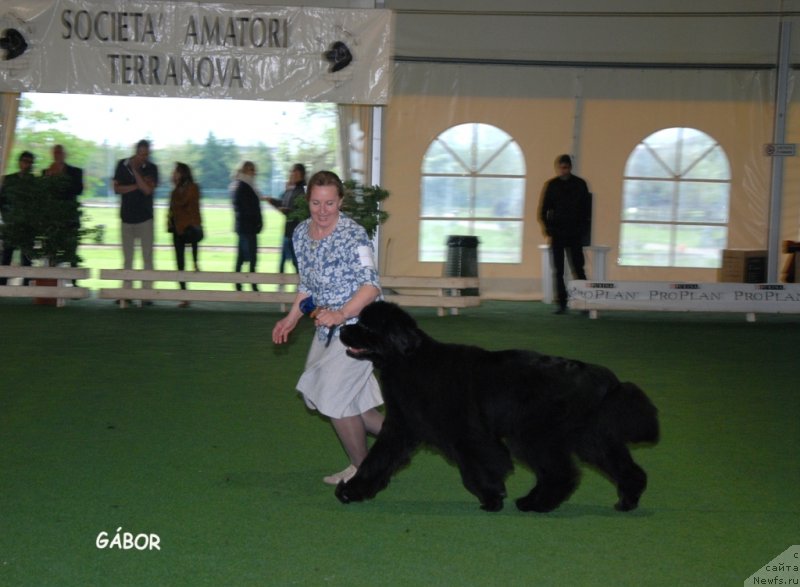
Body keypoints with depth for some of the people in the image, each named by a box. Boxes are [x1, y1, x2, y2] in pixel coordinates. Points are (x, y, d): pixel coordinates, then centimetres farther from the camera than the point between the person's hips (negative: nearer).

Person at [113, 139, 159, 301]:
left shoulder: (151, 168, -2)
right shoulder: (123, 165, 3)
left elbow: (148, 190, -15)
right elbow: (117, 189, -1)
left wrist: (135, 171, -15)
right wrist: (136, 186, -11)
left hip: (145, 216, -2)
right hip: (127, 216, 2)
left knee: (147, 256, -5)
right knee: (127, 257, 5)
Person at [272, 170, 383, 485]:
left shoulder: (353, 235, -19)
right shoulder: (301, 234, 4)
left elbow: (371, 285, -24)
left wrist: (341, 314, -36)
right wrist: (291, 319, 9)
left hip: (357, 324, -8)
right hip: (327, 326, 8)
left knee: (333, 396, -6)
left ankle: (362, 468, 11)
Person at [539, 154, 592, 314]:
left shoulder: (580, 184, 3)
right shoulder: (551, 185, 5)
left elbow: (586, 210, 5)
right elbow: (543, 210, 6)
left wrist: (583, 229, -4)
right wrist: (548, 228, -5)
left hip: (575, 233, -1)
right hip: (557, 233, 1)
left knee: (578, 269, -4)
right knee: (559, 271, 2)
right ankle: (562, 304, 5)